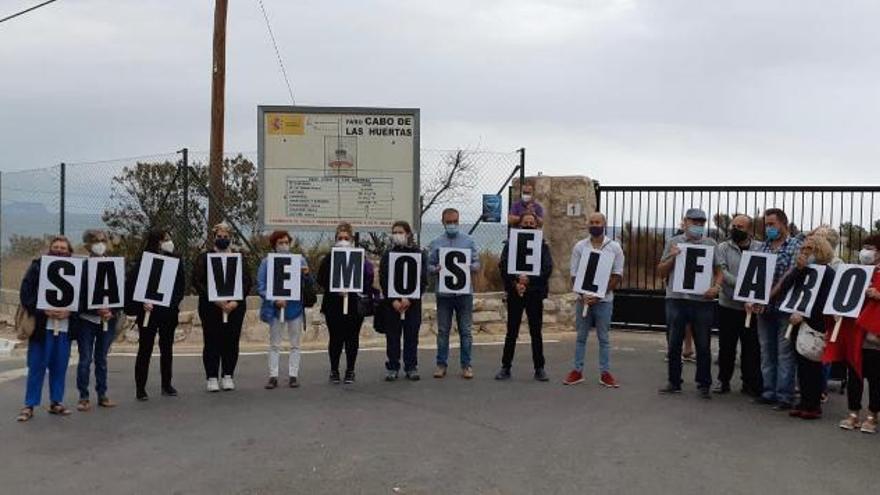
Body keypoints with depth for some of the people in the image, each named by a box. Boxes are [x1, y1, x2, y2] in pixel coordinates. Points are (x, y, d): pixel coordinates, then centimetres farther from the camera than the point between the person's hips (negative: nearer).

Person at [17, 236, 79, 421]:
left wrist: (68, 312, -12)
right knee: (37, 366, 0)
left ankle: (56, 402, 19)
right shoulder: (37, 267, 3)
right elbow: (25, 294, -4)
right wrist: (44, 311, -15)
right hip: (41, 326, -2)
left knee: (59, 367, 7)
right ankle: (29, 406, 8)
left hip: (64, 326, 2)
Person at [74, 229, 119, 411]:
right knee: (85, 359, 1)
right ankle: (83, 397, 8)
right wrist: (96, 310, -19)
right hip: (86, 320, -3)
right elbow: (78, 296, -9)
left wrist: (112, 312, -11)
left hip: (108, 320, 3)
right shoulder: (82, 268, -5)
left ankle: (102, 395, 18)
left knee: (102, 359, 11)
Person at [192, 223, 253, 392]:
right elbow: (197, 281, -4)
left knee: (231, 342, 3)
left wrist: (236, 301, -11)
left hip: (235, 307, 2)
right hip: (210, 307, -1)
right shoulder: (204, 258, 5)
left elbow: (247, 282, 4)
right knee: (212, 342, 1)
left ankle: (228, 376, 13)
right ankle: (212, 378, 8)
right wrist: (214, 299, -15)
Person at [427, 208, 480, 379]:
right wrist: (436, 269, -16)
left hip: (464, 292, 0)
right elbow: (429, 265, 4)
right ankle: (441, 364, 14)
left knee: (465, 330, 4)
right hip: (443, 292, 0)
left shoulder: (468, 241, 6)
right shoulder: (436, 243, 6)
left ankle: (466, 365, 10)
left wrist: (469, 267, -16)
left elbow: (477, 264, 5)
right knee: (443, 330, 6)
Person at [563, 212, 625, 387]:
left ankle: (605, 373, 10)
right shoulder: (580, 246, 3)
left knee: (604, 338, 5)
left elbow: (617, 275, -4)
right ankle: (577, 371, 13)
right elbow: (574, 274, 1)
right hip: (583, 298, 1)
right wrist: (584, 295, -14)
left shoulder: (614, 247, -1)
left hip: (604, 299, -1)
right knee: (581, 337, 7)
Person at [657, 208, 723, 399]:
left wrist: (716, 287, -9)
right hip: (676, 299, 1)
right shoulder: (673, 242, 8)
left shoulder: (710, 244, 8)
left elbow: (718, 271, 9)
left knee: (703, 345, 4)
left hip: (703, 300, 0)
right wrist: (671, 257, -8)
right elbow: (661, 271, 9)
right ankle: (674, 382, 18)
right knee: (674, 344, 7)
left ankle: (704, 384, 15)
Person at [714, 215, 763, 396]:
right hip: (728, 306, 0)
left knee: (752, 347, 5)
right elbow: (722, 272, -10)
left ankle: (750, 383, 16)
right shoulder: (723, 248, 3)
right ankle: (723, 380, 19)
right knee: (726, 346, 8)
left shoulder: (761, 249, 4)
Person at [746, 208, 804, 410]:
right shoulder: (763, 246, 13)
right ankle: (769, 393, 18)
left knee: (785, 353, -1)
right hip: (763, 308, 6)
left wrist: (768, 296, -19)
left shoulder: (796, 245, -4)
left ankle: (784, 396, 3)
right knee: (766, 351, 10)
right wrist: (750, 299, -3)